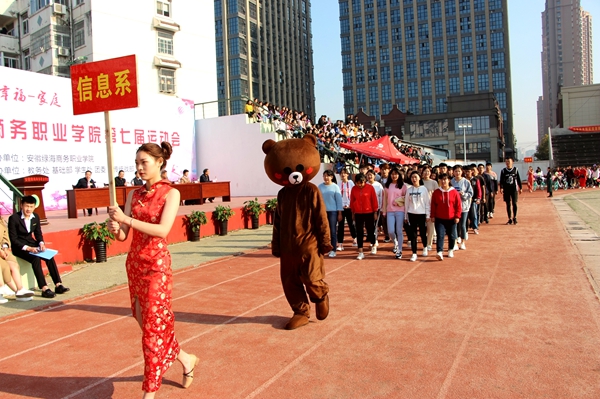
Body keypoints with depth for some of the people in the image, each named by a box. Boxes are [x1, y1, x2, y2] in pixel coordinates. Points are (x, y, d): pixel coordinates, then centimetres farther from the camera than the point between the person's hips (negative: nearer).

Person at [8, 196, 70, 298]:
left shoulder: (35, 217, 3)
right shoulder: (13, 218, -13)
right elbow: (13, 239, -15)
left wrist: (41, 243, -11)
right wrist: (27, 248, -26)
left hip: (31, 243, 5)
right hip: (19, 247, -5)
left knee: (50, 256, -19)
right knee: (35, 258, -32)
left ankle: (58, 285, -19)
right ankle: (44, 289, -33)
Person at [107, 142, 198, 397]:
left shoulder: (170, 193, -7)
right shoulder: (134, 195, 8)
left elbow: (162, 230, -21)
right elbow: (123, 236, 3)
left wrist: (126, 219, -25)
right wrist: (115, 229, -19)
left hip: (157, 264, -7)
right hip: (134, 262, 7)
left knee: (153, 324, -2)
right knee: (144, 319, 14)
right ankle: (185, 360, 35)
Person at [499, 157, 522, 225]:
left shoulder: (515, 169, 3)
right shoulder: (503, 171, 3)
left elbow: (518, 179, 7)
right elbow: (501, 180, 0)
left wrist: (520, 188, 6)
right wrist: (501, 188, -13)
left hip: (514, 189, -1)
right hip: (506, 190, 1)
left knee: (514, 203, -3)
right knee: (508, 204, 4)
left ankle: (514, 217, 14)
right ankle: (510, 219, 11)